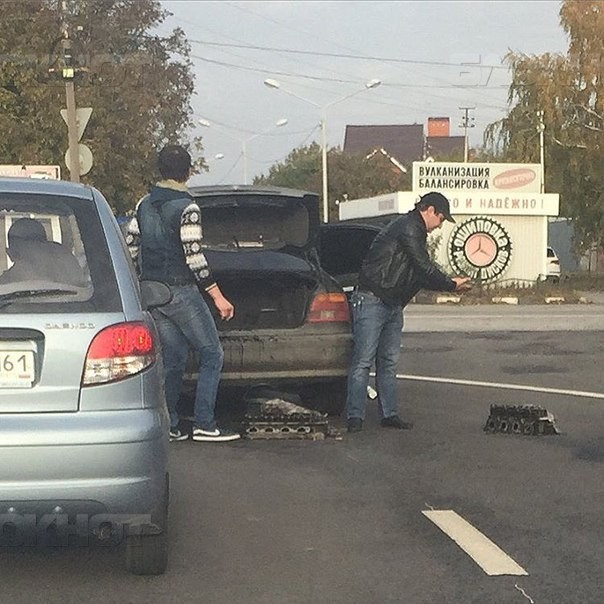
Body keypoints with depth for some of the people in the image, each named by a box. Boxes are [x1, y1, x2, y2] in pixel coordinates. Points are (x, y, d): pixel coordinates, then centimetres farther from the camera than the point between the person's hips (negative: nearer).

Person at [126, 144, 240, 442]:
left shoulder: (144, 205, 8)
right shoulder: (187, 208, -14)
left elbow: (130, 247, 12)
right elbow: (194, 257, -18)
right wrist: (218, 296, -16)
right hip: (180, 291, -7)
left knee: (173, 358, 13)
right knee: (212, 354, 1)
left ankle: (169, 426, 12)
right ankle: (204, 424, -4)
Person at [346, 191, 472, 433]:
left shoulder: (415, 231, 20)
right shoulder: (407, 229, -13)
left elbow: (420, 275, 21)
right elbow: (424, 268, -15)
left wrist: (450, 284, 14)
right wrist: (451, 285, -4)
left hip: (393, 305, 11)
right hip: (371, 301, -11)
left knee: (389, 362, 10)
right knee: (363, 361, -7)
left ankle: (389, 414, 13)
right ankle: (355, 416, -6)